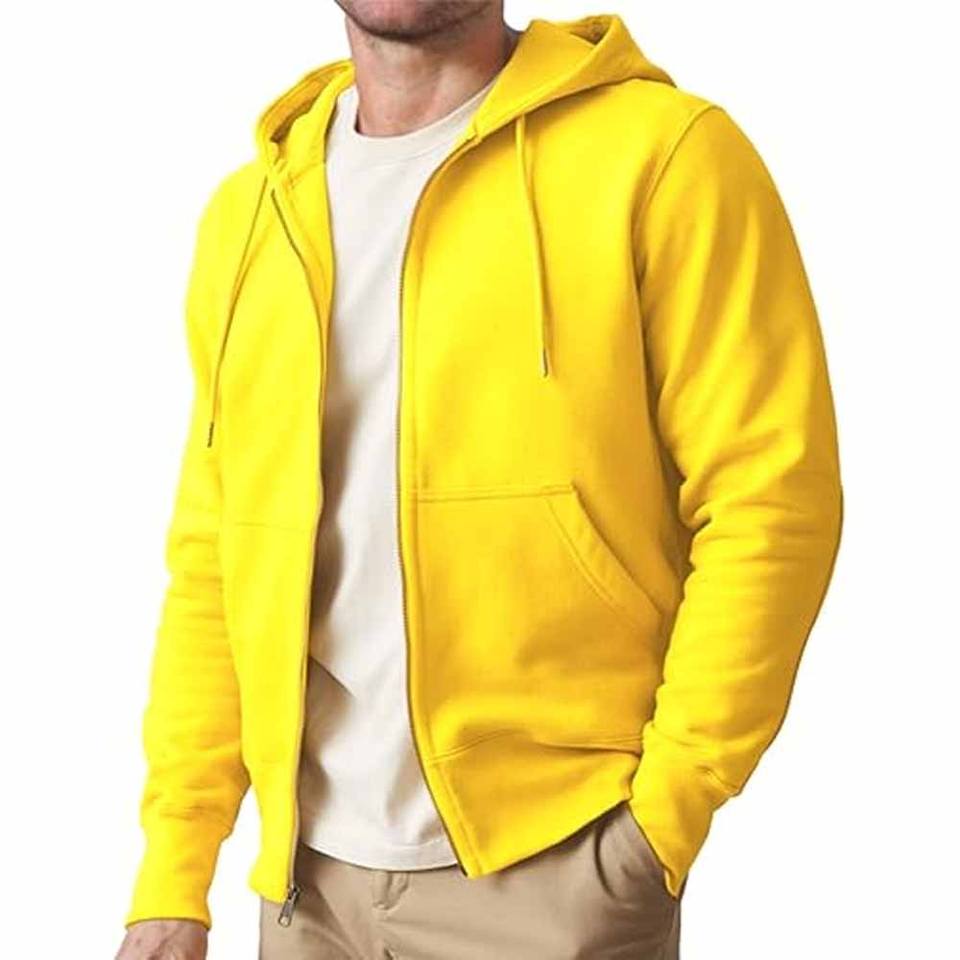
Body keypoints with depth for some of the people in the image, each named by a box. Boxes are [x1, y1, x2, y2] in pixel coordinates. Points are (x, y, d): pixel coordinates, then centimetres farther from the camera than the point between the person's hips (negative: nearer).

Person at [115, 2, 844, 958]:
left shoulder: (663, 155, -7)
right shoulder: (247, 211, 8)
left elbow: (769, 504, -11)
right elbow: (211, 560, 9)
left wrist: (664, 816, -14)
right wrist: (174, 877, 5)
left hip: (552, 866, -4)